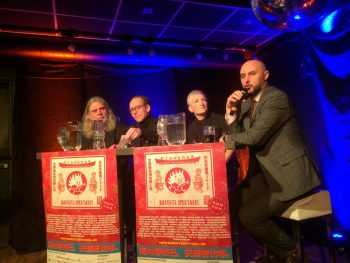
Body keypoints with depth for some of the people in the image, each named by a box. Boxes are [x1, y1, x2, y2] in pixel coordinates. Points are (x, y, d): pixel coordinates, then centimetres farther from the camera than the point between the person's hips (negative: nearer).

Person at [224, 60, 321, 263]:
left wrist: (227, 139, -9)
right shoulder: (246, 103, 10)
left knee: (248, 216, -13)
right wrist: (231, 111, -9)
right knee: (233, 203, 5)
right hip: (268, 172, 9)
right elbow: (239, 137, 5)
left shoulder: (277, 97, -17)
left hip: (289, 174, -8)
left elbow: (254, 136, -26)